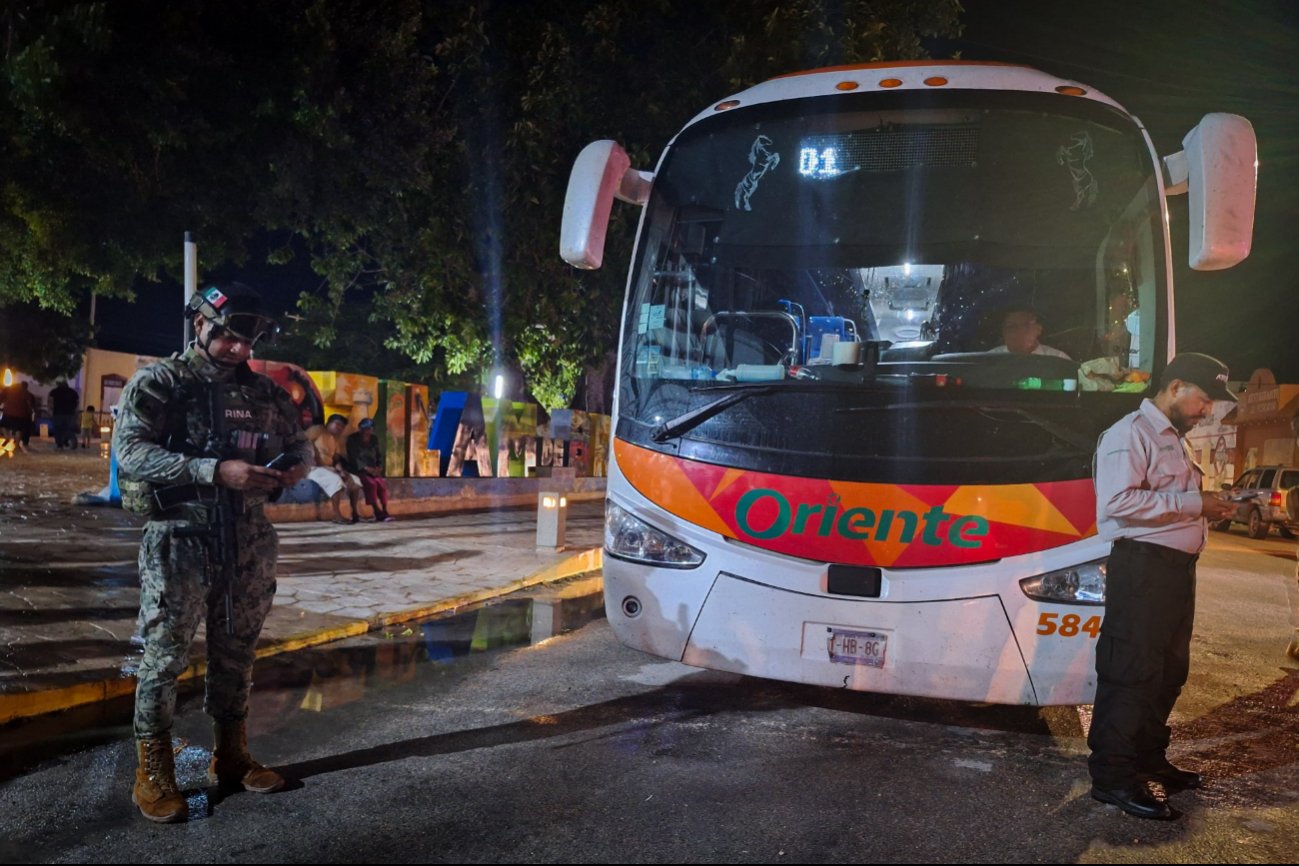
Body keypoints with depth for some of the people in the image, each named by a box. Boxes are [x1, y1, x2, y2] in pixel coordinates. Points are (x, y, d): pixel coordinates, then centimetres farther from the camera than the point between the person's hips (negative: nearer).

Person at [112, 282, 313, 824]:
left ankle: (230, 757, 26)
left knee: (237, 652, 12)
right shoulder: (158, 384, -4)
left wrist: (293, 469, -8)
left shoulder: (266, 393, 10)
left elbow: (301, 446, 17)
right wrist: (216, 471, -26)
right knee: (166, 654, 0)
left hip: (250, 541, 5)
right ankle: (152, 774, 14)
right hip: (180, 539, -4)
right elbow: (131, 450, -16)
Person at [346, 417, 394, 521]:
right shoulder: (353, 439, 0)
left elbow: (379, 455, 15)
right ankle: (378, 512, -32)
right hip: (358, 470, -4)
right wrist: (366, 468, -22)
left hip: (372, 470, 4)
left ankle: (384, 511, -28)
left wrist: (379, 467, -7)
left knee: (381, 482, -28)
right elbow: (353, 458, -10)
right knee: (371, 483, -32)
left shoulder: (374, 440, 16)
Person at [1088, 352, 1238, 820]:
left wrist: (1209, 507, 10)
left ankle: (1148, 758, 30)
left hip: (1177, 566, 10)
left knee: (1169, 669, 17)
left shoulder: (1175, 439, 21)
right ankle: (1112, 775, 0)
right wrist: (1194, 504, -20)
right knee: (1131, 671, -7)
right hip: (1142, 566, -10)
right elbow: (1117, 501, -25)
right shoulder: (1130, 433, -11)